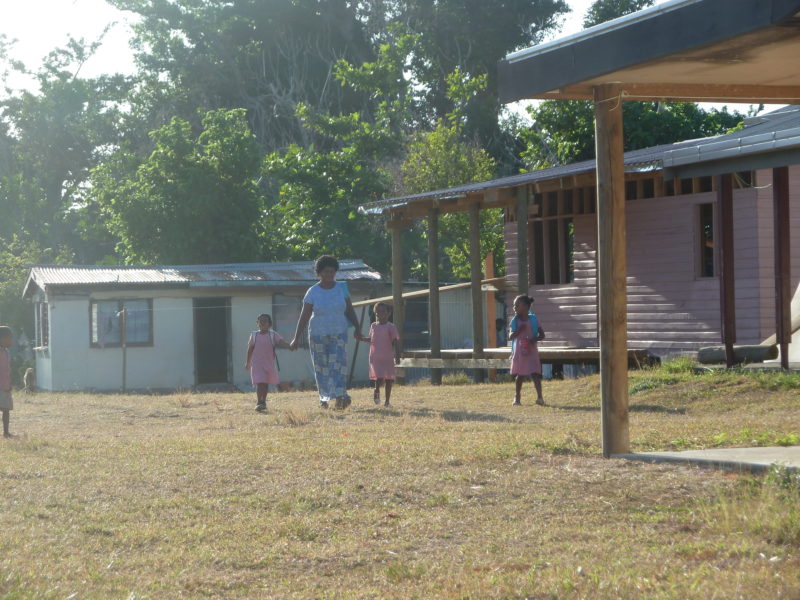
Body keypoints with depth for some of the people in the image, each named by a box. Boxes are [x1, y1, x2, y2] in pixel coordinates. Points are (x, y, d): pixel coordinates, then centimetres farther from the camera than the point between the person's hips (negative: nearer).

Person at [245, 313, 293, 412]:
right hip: (257, 363, -1)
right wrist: (247, 362, 11)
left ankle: (263, 401, 27)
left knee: (266, 383, 12)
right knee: (259, 383, -13)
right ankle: (259, 402, -20)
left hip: (270, 363, 1)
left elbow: (281, 342, -14)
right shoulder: (254, 335, 4)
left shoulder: (273, 335, 0)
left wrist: (290, 346, -33)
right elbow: (250, 349, 9)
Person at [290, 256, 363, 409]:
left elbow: (349, 310, 9)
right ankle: (323, 398, 19)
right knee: (321, 367, 5)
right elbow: (304, 316, -6)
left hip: (339, 333, 1)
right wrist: (297, 338, -10)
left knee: (338, 363, -15)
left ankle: (339, 397, -24)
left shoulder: (342, 288, 2)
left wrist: (357, 328, 1)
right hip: (318, 334, -1)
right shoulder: (313, 292, -5)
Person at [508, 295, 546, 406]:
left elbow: (542, 335, 1)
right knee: (520, 375, 9)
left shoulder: (533, 320, -1)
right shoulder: (515, 321, 5)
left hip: (531, 351, -3)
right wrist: (519, 330, -15)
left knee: (535, 374, -13)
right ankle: (517, 397, 20)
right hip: (518, 352, 3)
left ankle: (539, 396, -20)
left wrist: (534, 340, -18)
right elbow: (510, 336, 1)